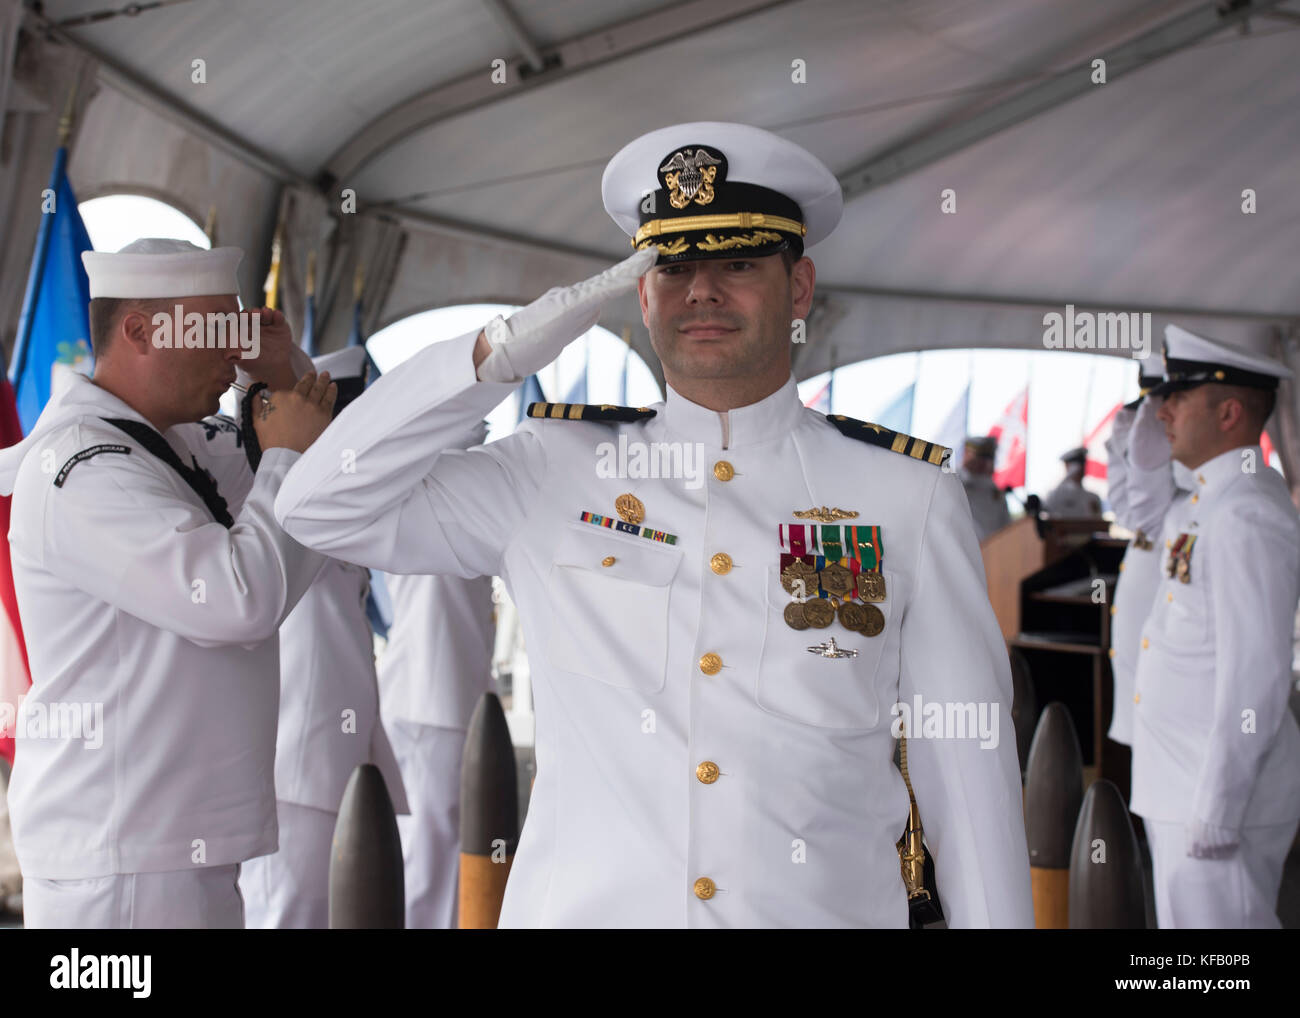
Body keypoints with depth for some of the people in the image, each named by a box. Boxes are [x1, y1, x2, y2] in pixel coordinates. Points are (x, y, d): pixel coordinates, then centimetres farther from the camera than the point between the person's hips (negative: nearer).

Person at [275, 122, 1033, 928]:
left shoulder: (909, 497, -1)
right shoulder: (553, 472, 1)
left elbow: (966, 761, -1)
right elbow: (322, 508, -3)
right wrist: (503, 354, -11)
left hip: (824, 906, 0)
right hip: (580, 905, 1)